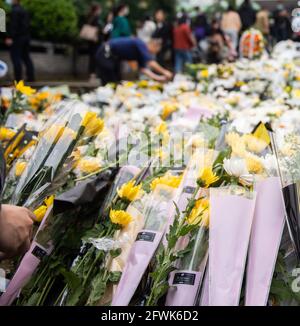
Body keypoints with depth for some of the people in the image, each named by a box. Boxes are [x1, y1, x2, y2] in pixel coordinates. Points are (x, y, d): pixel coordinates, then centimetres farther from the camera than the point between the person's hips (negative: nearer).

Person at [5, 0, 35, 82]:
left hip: (17, 38, -9)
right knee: (26, 57, 13)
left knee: (16, 58, -6)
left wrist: (10, 37, -20)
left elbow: (13, 25, -19)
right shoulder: (24, 11, 15)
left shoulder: (14, 11, -13)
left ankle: (18, 79, -7)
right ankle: (31, 77, 11)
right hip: (26, 37, 9)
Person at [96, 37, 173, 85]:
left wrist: (159, 78, -5)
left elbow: (143, 69, 3)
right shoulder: (141, 45, -16)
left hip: (114, 57, 10)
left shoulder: (141, 52, 10)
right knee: (109, 83, -8)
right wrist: (164, 72, -23)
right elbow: (150, 62, -26)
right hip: (105, 53, -10)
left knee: (117, 81, 11)